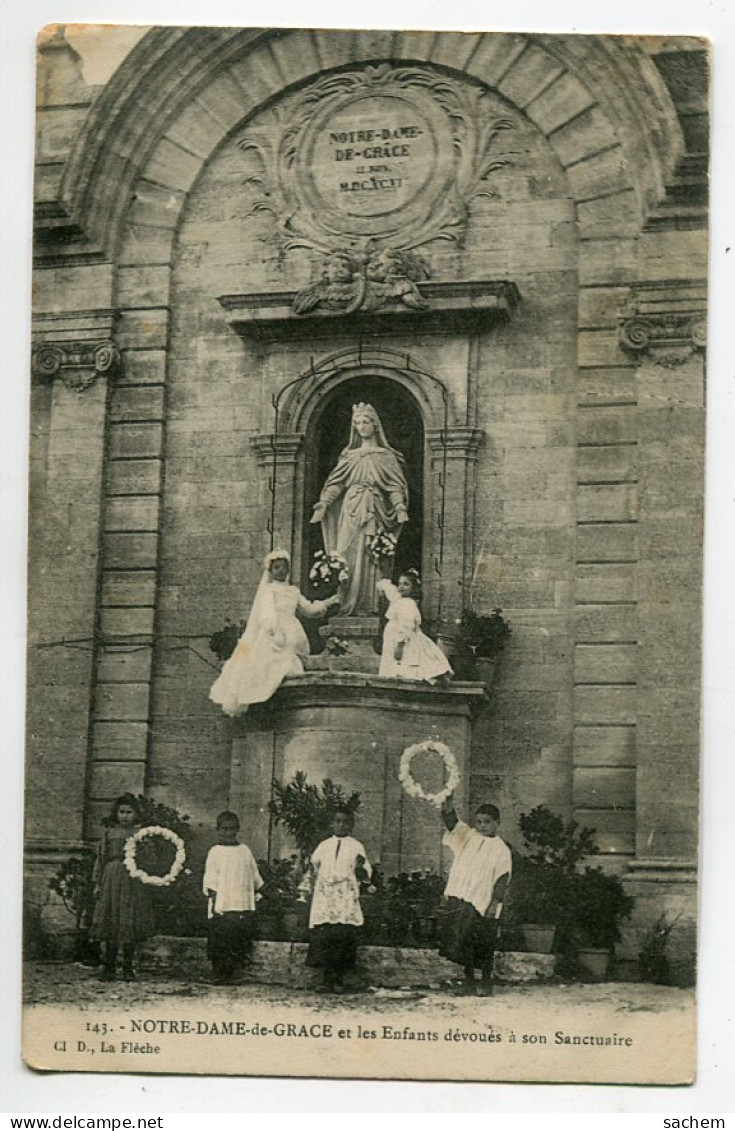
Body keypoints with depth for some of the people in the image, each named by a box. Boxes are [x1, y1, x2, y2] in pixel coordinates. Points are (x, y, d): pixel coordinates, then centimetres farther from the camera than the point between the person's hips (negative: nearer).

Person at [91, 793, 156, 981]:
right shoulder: (109, 833, 9)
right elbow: (101, 858, 10)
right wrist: (97, 883, 5)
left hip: (134, 880, -1)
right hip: (112, 880, 1)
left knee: (131, 925, 0)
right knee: (111, 923, 1)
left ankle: (128, 968, 9)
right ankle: (109, 967, 9)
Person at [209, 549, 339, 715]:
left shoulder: (293, 591, 23)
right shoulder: (268, 589, 4)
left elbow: (308, 608, 34)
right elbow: (267, 612, -11)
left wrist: (327, 603, 23)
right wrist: (275, 630, -26)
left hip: (291, 633, 5)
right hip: (271, 634, -5)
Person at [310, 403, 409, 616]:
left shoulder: (385, 456, 9)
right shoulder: (350, 455, 16)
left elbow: (395, 486, 1)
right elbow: (336, 483, 10)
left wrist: (400, 507, -15)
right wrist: (323, 504, -4)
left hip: (373, 510, -2)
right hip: (351, 509, 2)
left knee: (368, 557, -7)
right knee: (347, 556, -8)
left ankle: (366, 606, -8)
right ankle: (347, 606, -8)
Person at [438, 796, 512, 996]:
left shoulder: (501, 849, 0)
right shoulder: (467, 836, 11)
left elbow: (502, 879, -6)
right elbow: (450, 818, -2)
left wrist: (495, 903, -15)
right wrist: (447, 799, -19)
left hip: (482, 904, -3)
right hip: (458, 898, 3)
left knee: (483, 946, 3)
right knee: (464, 942, 3)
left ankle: (486, 981, 17)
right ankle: (468, 980, 14)